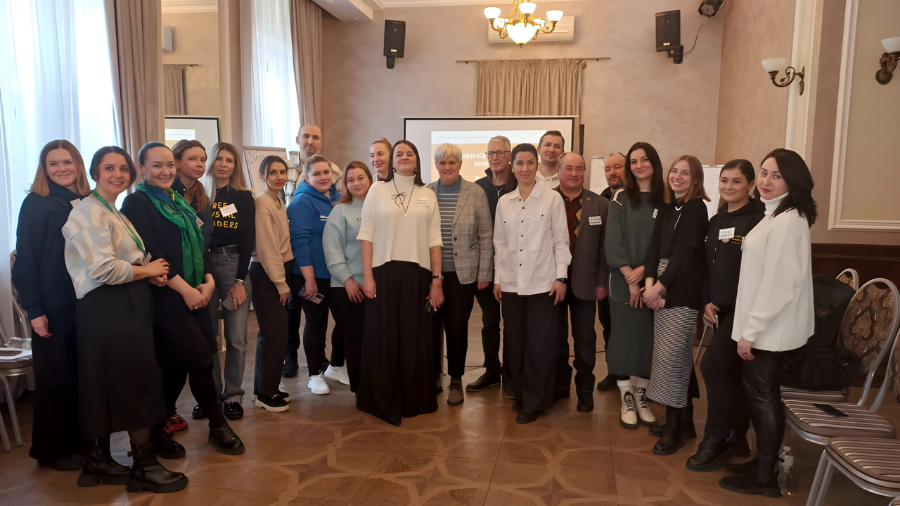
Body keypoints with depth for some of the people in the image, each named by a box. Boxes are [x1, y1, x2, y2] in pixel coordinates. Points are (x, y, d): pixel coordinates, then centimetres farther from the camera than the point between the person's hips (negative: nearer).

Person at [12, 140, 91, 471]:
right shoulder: (37, 203, -6)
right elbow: (25, 259, -8)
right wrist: (34, 309, -13)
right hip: (54, 305, -4)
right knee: (55, 377, 6)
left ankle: (84, 440, 26)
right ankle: (52, 450, 21)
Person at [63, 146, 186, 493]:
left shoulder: (113, 213, 18)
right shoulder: (90, 212, -13)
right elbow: (104, 269, -23)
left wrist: (148, 271, 4)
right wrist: (147, 271, -10)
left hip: (126, 305, 10)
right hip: (107, 307, -9)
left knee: (111, 385, 14)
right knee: (139, 380, -3)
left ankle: (99, 459, 25)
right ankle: (144, 466, 9)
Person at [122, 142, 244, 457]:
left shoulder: (179, 202, 17)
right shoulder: (137, 202, -5)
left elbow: (198, 245, 16)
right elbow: (148, 252, -15)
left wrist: (208, 280, 0)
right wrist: (184, 288, -16)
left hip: (194, 294, 7)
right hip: (164, 296, -7)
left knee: (177, 365, 10)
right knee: (202, 357, -11)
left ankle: (157, 429, 25)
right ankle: (217, 425, 7)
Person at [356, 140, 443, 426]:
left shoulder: (428, 196, 9)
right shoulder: (377, 190, 5)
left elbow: (434, 241, 6)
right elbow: (366, 235, 1)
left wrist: (437, 281, 1)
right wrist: (367, 276, -7)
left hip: (417, 274, 1)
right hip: (384, 273, -1)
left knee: (415, 338, 5)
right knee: (382, 337, 3)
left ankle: (414, 400, 21)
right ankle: (383, 401, 17)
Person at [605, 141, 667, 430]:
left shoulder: (666, 200, 5)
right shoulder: (621, 199, 1)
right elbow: (613, 241, -5)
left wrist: (644, 270, -13)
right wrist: (629, 276, -13)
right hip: (623, 282, -1)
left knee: (648, 338, 6)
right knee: (624, 337, 1)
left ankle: (642, 398, 21)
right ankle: (627, 400, 13)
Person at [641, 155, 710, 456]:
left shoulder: (696, 207, -6)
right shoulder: (667, 209, 16)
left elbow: (685, 252, -14)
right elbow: (655, 247, 7)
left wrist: (660, 286, -13)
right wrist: (649, 282, -7)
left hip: (682, 293, -7)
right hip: (662, 291, 7)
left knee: (671, 358, -6)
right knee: (680, 358, 13)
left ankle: (674, 429, 5)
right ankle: (684, 421, 23)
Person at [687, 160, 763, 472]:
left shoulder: (759, 218, -10)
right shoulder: (716, 221, 14)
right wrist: (707, 302, 5)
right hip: (720, 309, 7)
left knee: (713, 365, -14)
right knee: (732, 373, 14)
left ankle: (716, 440, 2)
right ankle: (737, 439, 27)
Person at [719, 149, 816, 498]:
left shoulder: (789, 220, -18)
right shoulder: (774, 215, 14)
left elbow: (781, 279, -24)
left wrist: (751, 329, -20)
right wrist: (748, 325, 13)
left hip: (770, 326, -9)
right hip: (761, 322, 9)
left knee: (763, 395, 2)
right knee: (754, 389, 16)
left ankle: (764, 478, 16)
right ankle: (763, 460, 30)